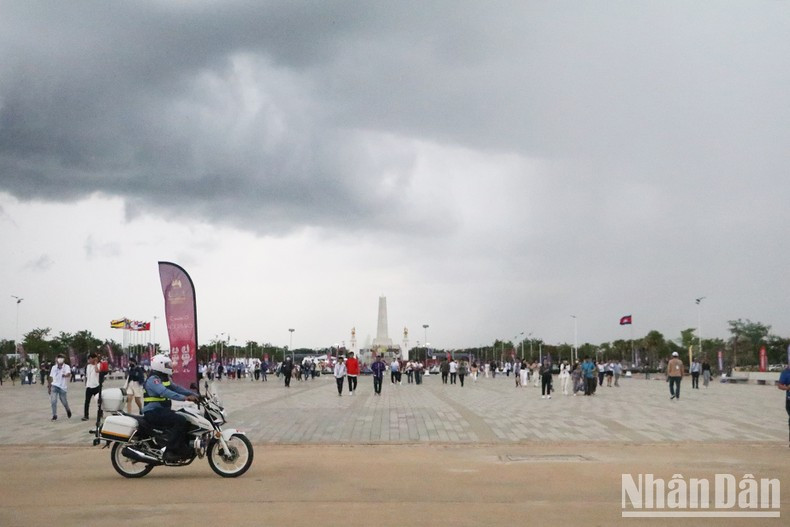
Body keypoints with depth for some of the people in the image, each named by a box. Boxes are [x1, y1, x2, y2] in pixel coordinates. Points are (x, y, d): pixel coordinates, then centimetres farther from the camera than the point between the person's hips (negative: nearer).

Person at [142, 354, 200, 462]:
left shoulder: (164, 379, 17)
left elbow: (176, 388, 13)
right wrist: (185, 397, -40)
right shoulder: (153, 380, -15)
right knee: (180, 421, -26)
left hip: (162, 410, 10)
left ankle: (182, 448, 10)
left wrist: (194, 395, -1)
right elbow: (165, 392, -31)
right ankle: (170, 451, -25)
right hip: (153, 412, -10)